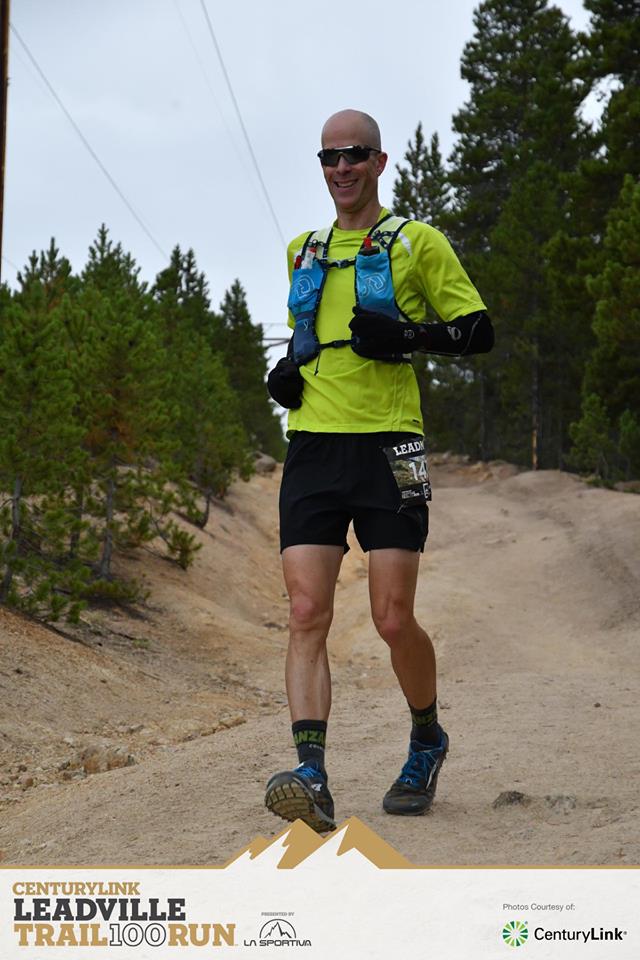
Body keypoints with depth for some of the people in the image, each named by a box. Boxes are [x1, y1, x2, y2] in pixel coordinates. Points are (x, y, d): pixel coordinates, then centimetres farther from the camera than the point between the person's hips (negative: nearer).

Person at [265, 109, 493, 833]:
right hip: (313, 447, 4)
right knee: (306, 615, -11)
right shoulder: (302, 251, 19)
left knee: (394, 621, -3)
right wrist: (286, 371, 11)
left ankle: (427, 741, 24)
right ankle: (312, 776, -16)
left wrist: (407, 334, -13)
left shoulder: (416, 243, 4)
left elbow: (478, 332, 3)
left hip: (386, 446, -4)